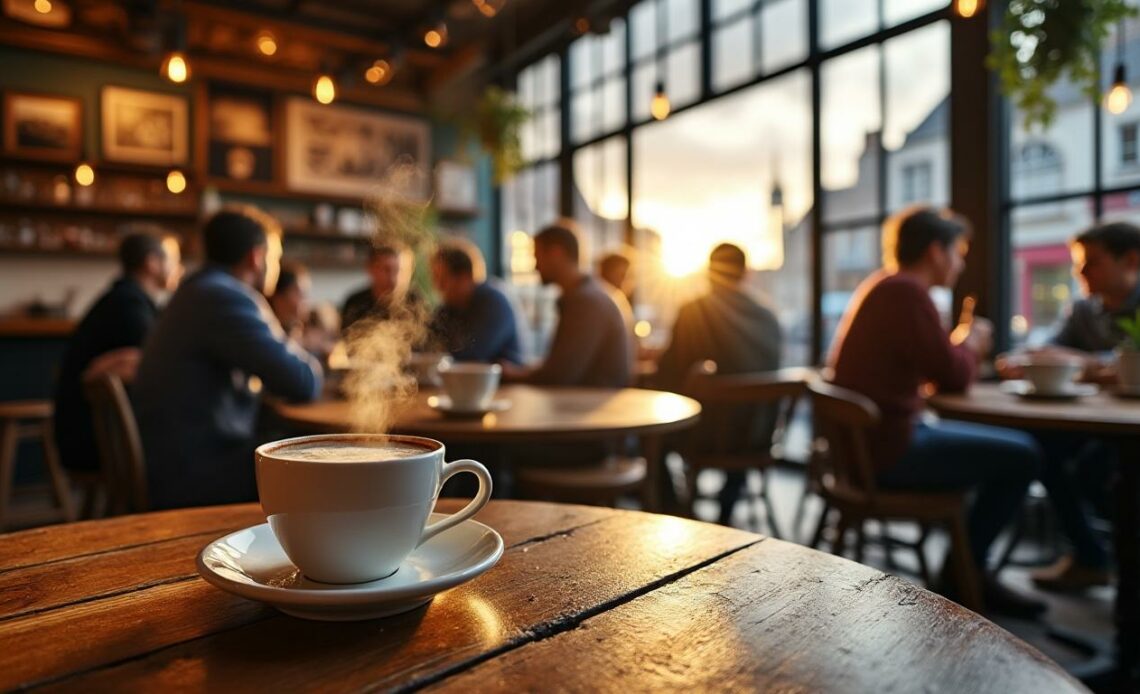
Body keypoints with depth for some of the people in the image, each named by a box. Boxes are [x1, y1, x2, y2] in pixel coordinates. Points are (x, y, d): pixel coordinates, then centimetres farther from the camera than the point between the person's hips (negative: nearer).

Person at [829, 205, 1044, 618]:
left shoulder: (881, 287, 15)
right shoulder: (906, 291, -16)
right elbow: (953, 376, -14)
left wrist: (962, 348, 10)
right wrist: (971, 344, 5)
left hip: (868, 440, 11)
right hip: (890, 449, -11)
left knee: (1002, 444, 23)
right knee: (1021, 455, -6)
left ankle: (968, 571, 26)